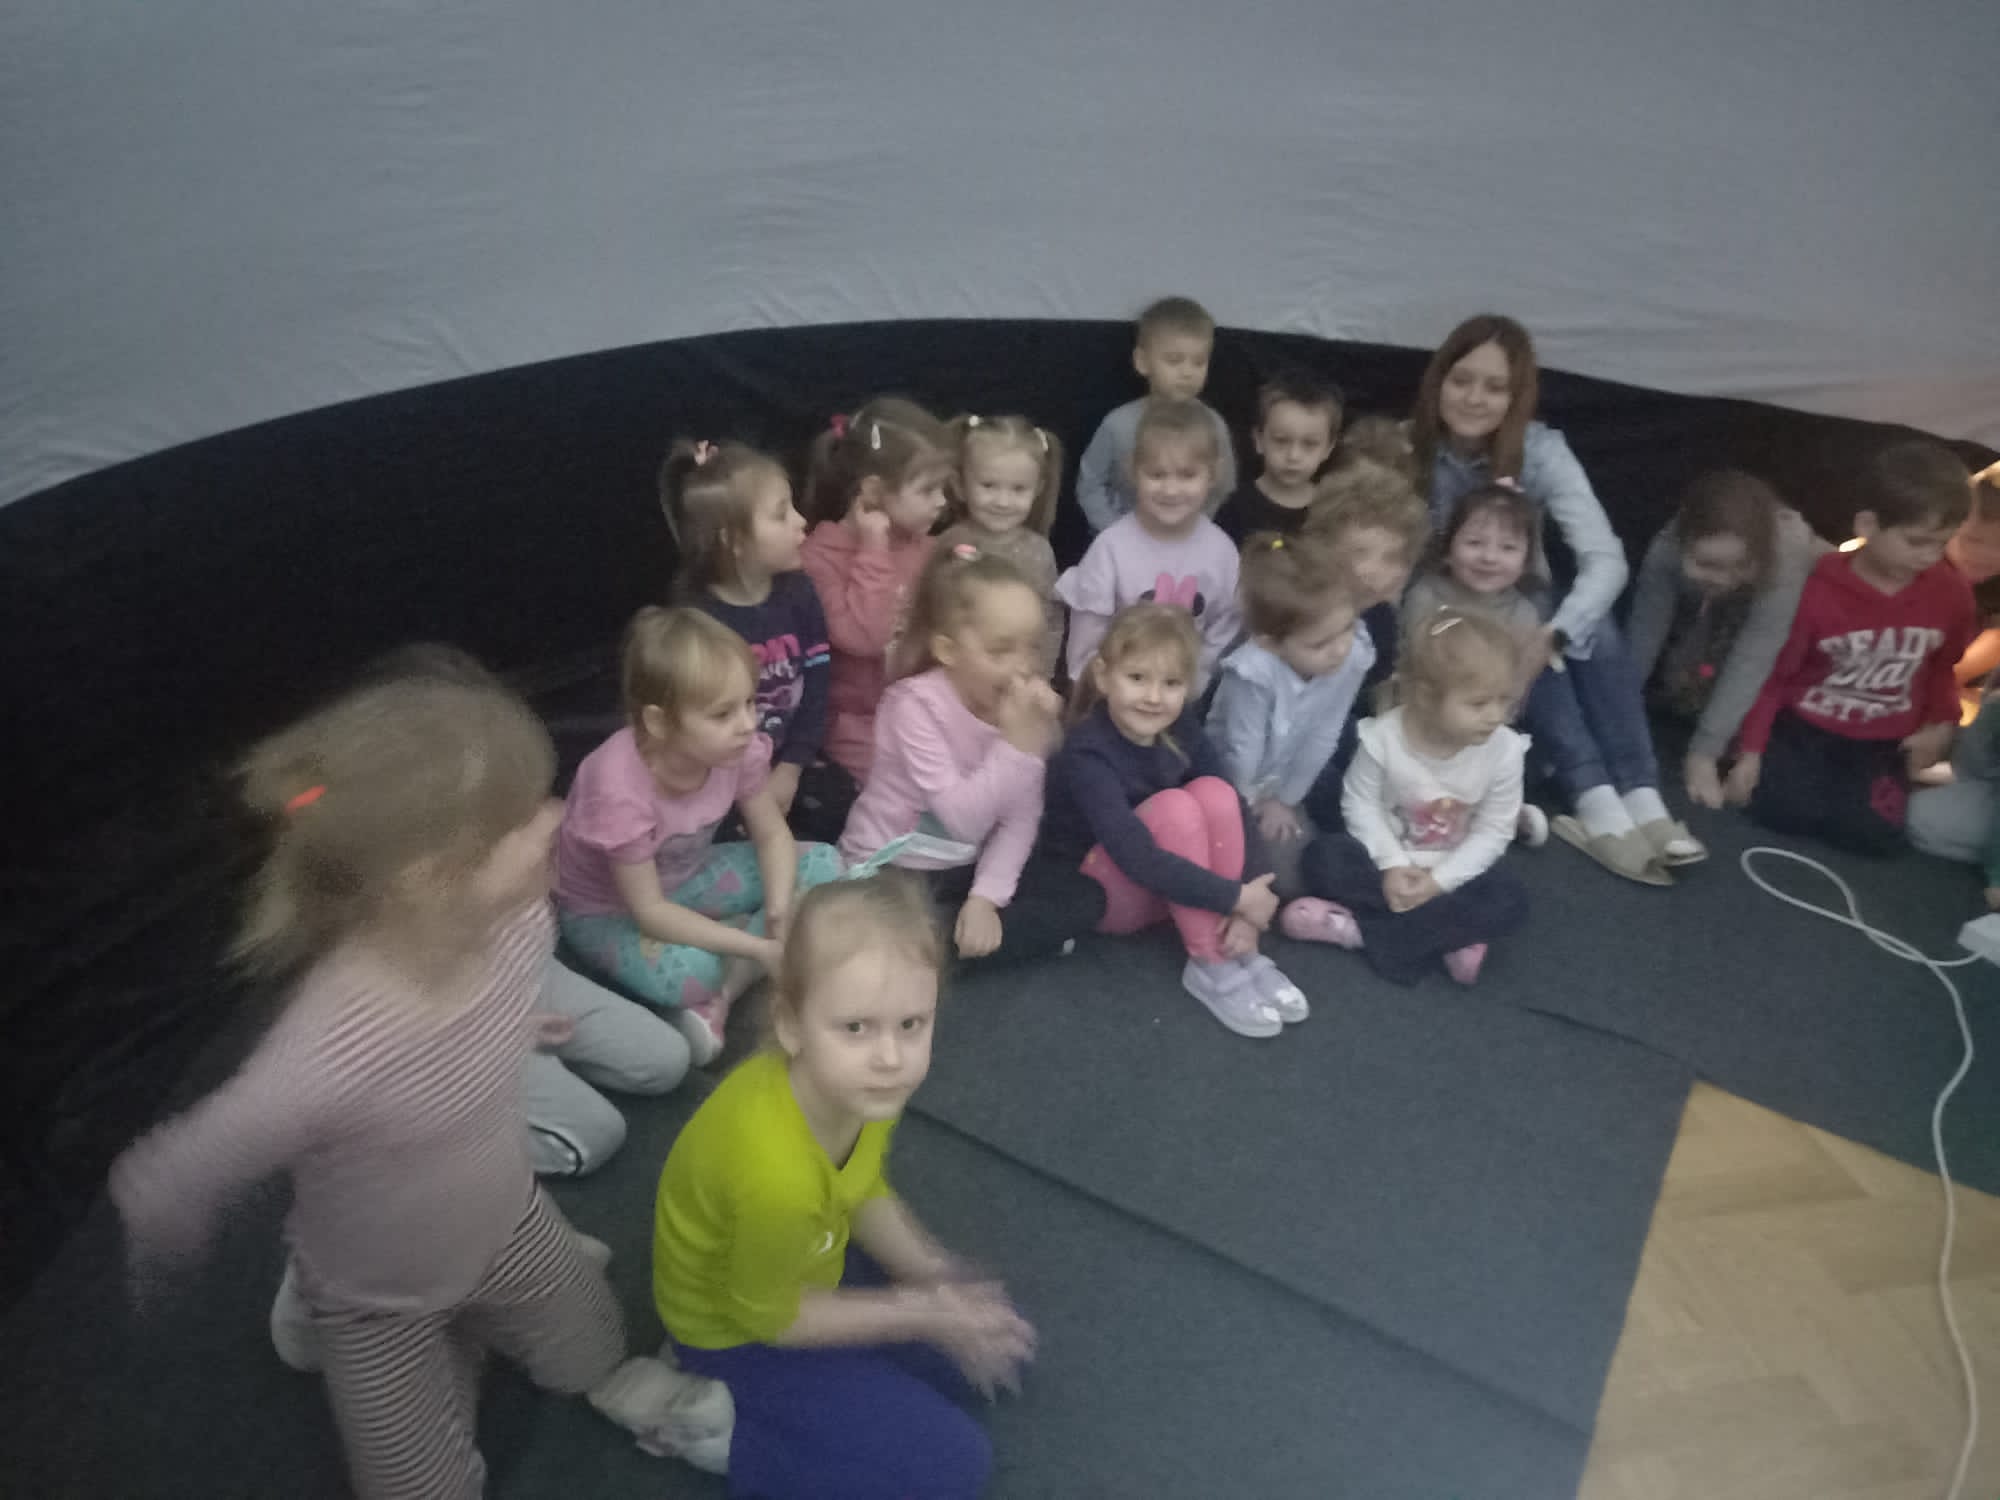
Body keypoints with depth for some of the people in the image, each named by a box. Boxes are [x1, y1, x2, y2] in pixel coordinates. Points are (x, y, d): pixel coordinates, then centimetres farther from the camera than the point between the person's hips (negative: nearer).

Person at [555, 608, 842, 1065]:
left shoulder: (737, 747, -22)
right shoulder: (620, 790, -36)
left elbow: (772, 836, -8)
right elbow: (648, 911, -28)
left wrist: (780, 909, -26)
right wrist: (756, 947, -31)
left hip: (687, 878, 7)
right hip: (607, 909, -6)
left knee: (824, 865, -10)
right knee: (690, 973, -39)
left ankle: (726, 989, -16)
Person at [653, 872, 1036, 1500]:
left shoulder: (862, 1084, -22)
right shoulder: (777, 1172, -42)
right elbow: (767, 1316, -23)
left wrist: (931, 1273, -15)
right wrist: (923, 1312, -19)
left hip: (810, 1265, 7)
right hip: (737, 1330, -7)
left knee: (1002, 1340, 12)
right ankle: (737, 1434, 3)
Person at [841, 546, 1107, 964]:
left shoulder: (1029, 706, -6)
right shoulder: (916, 703, -21)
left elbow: (1021, 819, -7)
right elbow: (962, 818, -28)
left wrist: (987, 896, -18)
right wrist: (1017, 742, -34)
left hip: (963, 867, 6)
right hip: (890, 871, -6)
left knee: (1085, 898, -8)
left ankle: (952, 943, -7)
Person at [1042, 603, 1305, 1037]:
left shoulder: (1182, 726, -8)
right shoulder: (1087, 754, -27)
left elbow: (1234, 810, -11)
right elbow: (1138, 859, -35)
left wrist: (1250, 907, -25)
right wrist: (1237, 897, -31)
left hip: (1165, 888, 5)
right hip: (1091, 893, -5)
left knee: (1215, 792, -22)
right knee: (1174, 806, -31)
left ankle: (1239, 951, -15)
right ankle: (1210, 966, -20)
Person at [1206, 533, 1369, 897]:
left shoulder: (1353, 658, -24)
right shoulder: (1255, 672, -39)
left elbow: (1322, 739, -13)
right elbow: (1243, 751, -24)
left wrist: (1284, 800, -4)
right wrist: (1249, 805, -9)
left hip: (1286, 786, 5)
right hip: (1232, 784, -4)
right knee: (1291, 876, -11)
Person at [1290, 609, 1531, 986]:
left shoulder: (1504, 750, -17)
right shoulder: (1383, 736, -21)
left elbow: (1494, 831, -12)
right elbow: (1363, 805, -12)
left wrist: (1440, 880, -21)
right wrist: (1391, 864, -24)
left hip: (1452, 870, 1)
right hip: (1392, 859, -1)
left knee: (1509, 902, -27)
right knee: (1324, 856, -27)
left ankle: (1358, 930, -26)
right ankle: (1448, 935, -27)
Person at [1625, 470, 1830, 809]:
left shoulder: (1785, 559, -43)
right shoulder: (1667, 550, -36)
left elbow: (1752, 659, -43)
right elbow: (1643, 633, -30)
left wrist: (1704, 754, -46)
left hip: (1792, 621, -4)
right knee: (1680, 691, -13)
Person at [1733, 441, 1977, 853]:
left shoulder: (1951, 592, -5)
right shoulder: (1820, 589, -15)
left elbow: (1942, 666, 14)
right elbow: (1775, 672, -7)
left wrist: (1942, 723, -1)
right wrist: (1752, 751, -10)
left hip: (1883, 742, 3)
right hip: (1805, 727, -2)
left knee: (1871, 830, -20)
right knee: (1781, 809, -25)